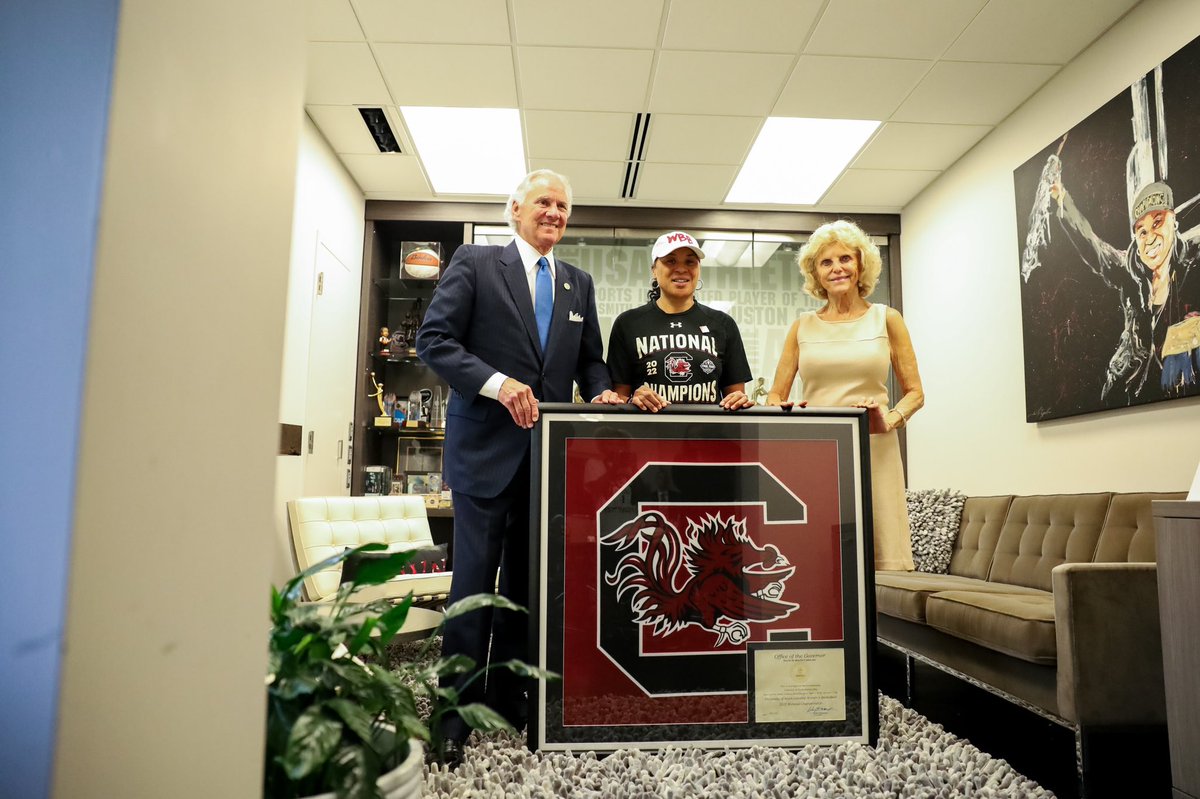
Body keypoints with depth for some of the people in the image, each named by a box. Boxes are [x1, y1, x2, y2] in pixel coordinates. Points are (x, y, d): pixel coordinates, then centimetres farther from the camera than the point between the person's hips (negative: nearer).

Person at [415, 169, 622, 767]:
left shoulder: (579, 284, 16)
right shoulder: (474, 263, 2)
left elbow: (590, 360, 18)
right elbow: (434, 339, -7)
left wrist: (603, 392, -4)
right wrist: (498, 382, -19)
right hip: (487, 447, -4)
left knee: (528, 579, 11)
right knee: (475, 581, -1)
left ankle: (507, 694, 25)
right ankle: (455, 710, 13)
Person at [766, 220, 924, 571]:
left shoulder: (886, 319, 10)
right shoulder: (803, 327, 13)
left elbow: (914, 393, 9)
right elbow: (775, 396, 12)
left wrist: (891, 420, -11)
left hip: (873, 452, -1)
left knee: (879, 564, -5)